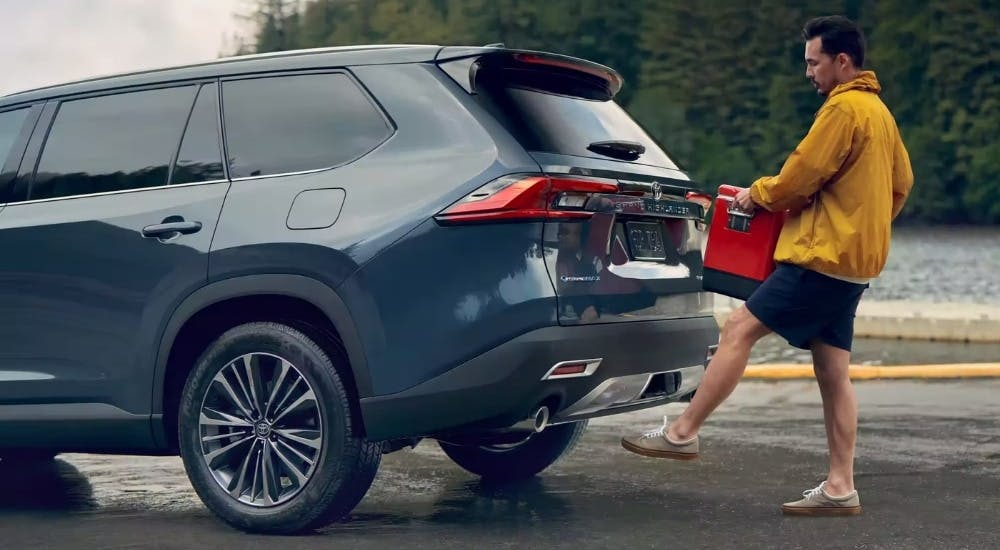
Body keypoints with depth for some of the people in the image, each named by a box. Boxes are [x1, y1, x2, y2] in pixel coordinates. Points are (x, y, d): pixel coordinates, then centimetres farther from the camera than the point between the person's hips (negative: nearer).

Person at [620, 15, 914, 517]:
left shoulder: (843, 107, -13)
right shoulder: (878, 110, 18)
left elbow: (801, 175, -15)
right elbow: (901, 183, 23)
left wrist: (758, 194, 1)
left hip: (823, 256, -10)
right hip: (854, 260, 10)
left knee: (739, 330, -8)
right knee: (833, 373, 8)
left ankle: (682, 433, -4)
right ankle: (840, 488, 7)